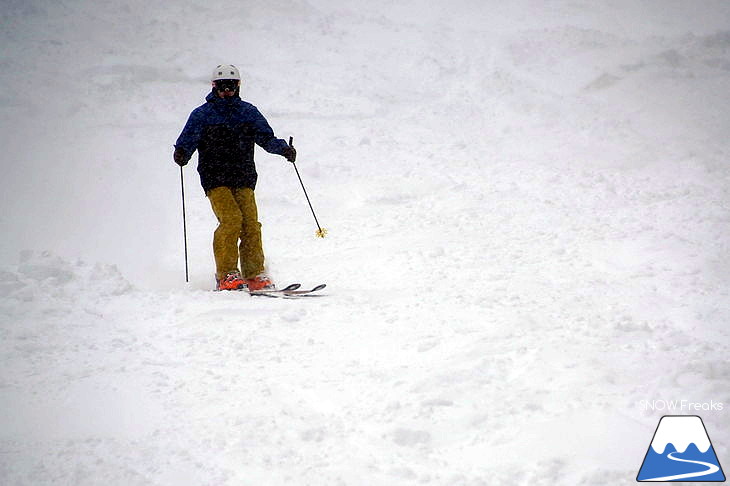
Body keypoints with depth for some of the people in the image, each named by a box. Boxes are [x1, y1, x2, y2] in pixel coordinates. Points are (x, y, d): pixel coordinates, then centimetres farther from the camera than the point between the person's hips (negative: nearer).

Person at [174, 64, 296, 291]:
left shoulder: (249, 112, 15)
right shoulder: (202, 114, 7)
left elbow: (265, 137, 11)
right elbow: (187, 141, 1)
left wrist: (283, 148, -8)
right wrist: (181, 153, -21)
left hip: (244, 179, 3)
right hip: (215, 179, -3)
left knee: (251, 223, -9)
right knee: (231, 220, -20)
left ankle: (255, 275, -3)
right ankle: (226, 275, -15)